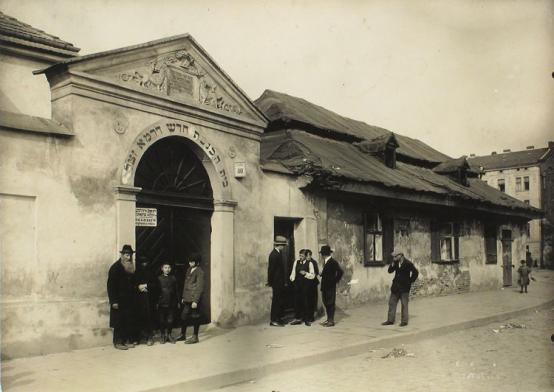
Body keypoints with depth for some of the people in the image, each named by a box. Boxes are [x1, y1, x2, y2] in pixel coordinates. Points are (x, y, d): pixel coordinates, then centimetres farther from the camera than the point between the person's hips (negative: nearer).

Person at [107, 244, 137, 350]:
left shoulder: (131, 268, 11)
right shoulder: (115, 267, -9)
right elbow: (111, 285, -12)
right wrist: (113, 301, -16)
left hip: (129, 300, 6)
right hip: (119, 300, -6)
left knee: (129, 321, 5)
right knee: (119, 322, -2)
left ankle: (128, 340, 14)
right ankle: (118, 342, 6)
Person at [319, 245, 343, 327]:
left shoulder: (333, 262, -14)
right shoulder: (325, 262, 13)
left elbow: (340, 272, -19)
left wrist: (335, 281, -13)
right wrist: (322, 274, 1)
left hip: (331, 287, -9)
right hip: (325, 286, 9)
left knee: (330, 303, -3)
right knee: (326, 303, 12)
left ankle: (331, 321, 3)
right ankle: (328, 319, 21)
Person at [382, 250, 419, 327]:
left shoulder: (408, 263, -13)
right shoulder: (396, 263, 4)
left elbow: (415, 272, -7)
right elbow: (390, 271, 3)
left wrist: (410, 281, -5)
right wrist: (392, 264, -12)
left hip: (404, 287, -6)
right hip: (396, 286, 6)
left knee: (404, 304, 0)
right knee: (392, 303, 7)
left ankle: (404, 321, 9)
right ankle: (390, 320, 14)